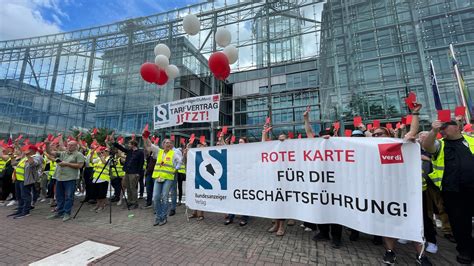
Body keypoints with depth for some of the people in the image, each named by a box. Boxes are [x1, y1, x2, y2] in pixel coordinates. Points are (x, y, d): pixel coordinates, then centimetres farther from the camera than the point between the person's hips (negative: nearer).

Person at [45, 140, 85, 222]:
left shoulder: (79, 155, -4)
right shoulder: (62, 153, 14)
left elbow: (80, 165, -12)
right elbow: (50, 152, 10)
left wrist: (67, 164, -13)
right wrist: (47, 144, -5)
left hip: (70, 179, -6)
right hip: (59, 178, 7)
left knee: (68, 196, -1)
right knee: (59, 196, 16)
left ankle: (67, 213, 9)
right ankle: (60, 212, 29)